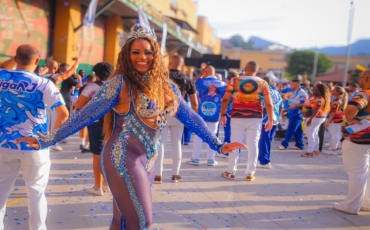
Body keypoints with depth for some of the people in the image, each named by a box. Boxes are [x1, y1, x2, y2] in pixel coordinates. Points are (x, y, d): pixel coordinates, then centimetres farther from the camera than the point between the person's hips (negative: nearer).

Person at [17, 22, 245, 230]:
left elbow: (190, 116, 11)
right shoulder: (120, 83, -11)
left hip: (148, 160, 6)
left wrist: (217, 144, 11)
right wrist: (47, 140, -13)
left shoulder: (166, 86, 6)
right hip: (124, 159, -6)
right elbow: (86, 114, -11)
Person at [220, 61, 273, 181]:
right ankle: (250, 173, 9)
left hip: (237, 117, 0)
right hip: (255, 118, 0)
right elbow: (268, 103, 0)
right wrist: (270, 120, 7)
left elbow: (225, 99, -2)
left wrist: (223, 114, 6)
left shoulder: (235, 80, 1)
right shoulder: (262, 83, 2)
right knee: (253, 144, 6)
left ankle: (231, 172, 12)